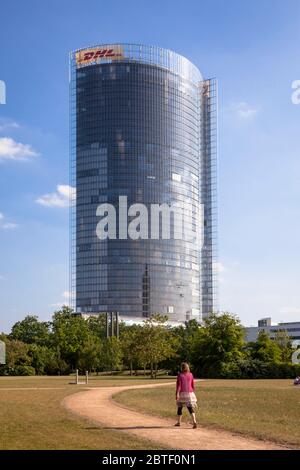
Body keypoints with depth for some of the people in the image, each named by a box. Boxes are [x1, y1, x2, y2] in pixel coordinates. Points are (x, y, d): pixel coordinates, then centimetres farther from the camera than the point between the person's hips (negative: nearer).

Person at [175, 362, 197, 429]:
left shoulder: (180, 375, -6)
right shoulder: (191, 375, 5)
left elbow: (178, 385, -12)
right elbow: (193, 385, 9)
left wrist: (177, 394, -16)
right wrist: (193, 393, 19)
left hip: (182, 393, -2)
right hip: (189, 393, 2)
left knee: (180, 407, 15)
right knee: (190, 408, -3)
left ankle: (179, 422, 24)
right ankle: (194, 421, -23)